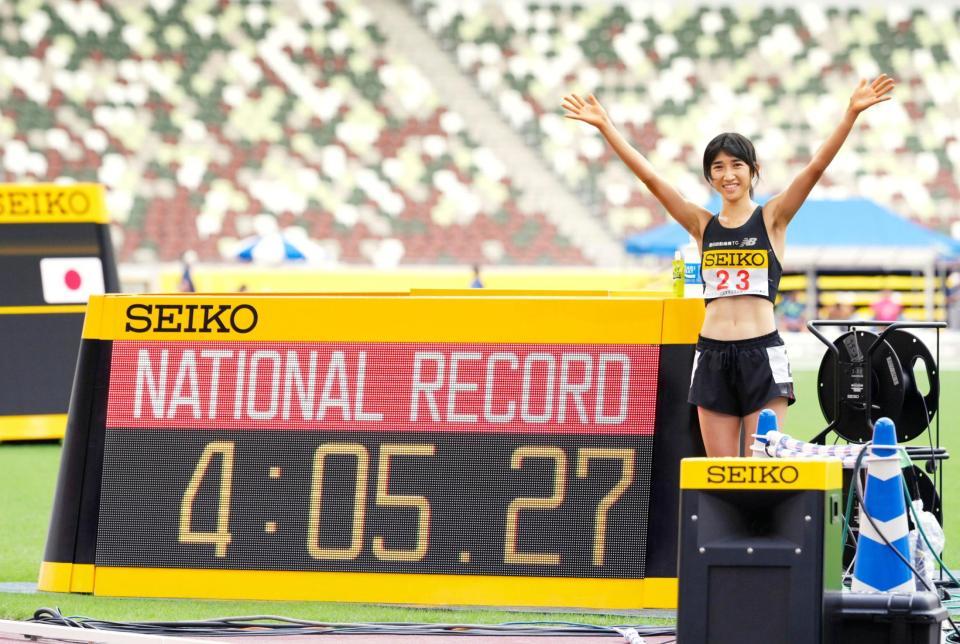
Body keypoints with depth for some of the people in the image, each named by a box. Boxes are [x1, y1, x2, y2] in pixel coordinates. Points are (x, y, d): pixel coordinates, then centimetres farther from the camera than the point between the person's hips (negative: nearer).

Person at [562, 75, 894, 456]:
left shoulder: (772, 218, 4)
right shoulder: (702, 225, 11)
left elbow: (816, 168, -6)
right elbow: (650, 178, 8)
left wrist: (852, 113, -16)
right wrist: (605, 127, 4)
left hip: (762, 354, -3)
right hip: (713, 355, 3)